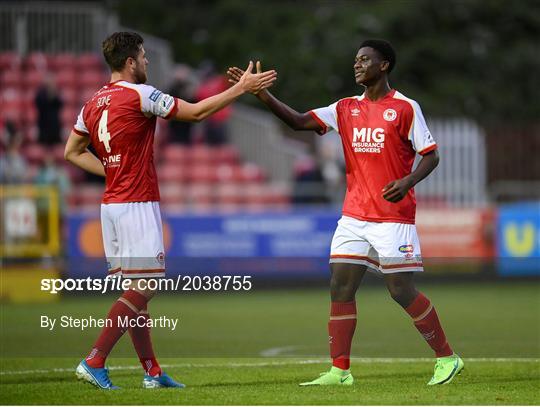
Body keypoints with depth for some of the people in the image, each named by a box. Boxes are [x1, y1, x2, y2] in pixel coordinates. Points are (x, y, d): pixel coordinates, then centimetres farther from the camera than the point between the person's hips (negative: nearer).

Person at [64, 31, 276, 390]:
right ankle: (94, 361, -15)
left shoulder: (93, 104, 12)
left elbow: (72, 152, 20)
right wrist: (242, 88, 1)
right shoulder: (140, 95, -11)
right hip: (138, 204, -8)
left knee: (136, 289, 10)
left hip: (111, 205, 8)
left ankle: (152, 371, 12)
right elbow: (196, 112, -7)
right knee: (144, 288, -8)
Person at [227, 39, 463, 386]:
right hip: (354, 215, 6)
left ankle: (447, 358, 7)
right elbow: (300, 121, 3)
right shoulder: (346, 109, 11)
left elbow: (431, 155, -4)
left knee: (402, 291, -6)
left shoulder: (405, 108, -4)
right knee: (341, 288, -2)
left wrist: (408, 181, -23)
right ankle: (340, 370, 0)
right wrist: (262, 94, -8)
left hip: (393, 216, -6)